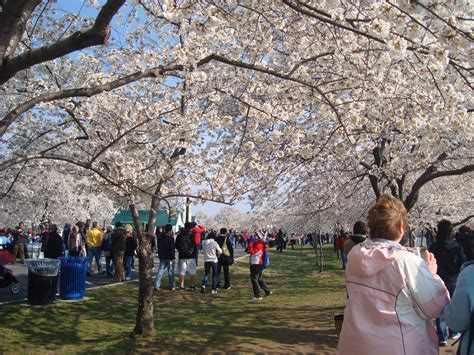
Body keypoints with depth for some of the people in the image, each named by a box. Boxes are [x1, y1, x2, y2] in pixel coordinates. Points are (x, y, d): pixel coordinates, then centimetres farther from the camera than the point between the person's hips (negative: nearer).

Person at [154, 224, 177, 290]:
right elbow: (172, 248, -16)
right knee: (171, 272, 3)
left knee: (160, 270, 8)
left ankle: (157, 285, 3)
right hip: (169, 257, -5)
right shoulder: (171, 237, -14)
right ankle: (172, 286, 8)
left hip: (162, 257, 5)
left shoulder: (160, 236, 6)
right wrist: (173, 257, -13)